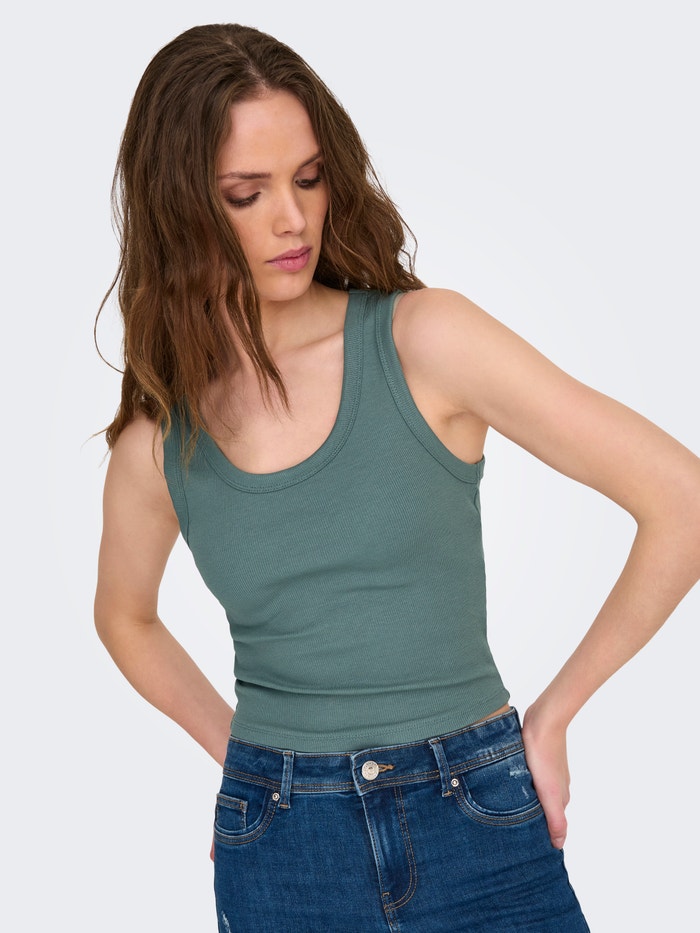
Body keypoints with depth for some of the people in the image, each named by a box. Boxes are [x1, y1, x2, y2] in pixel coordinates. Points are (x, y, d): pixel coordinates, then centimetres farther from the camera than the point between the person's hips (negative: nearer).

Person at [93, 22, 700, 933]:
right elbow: (125, 615, 20)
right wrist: (237, 749, 10)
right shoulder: (157, 444, -1)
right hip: (280, 855, 2)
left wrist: (552, 717, -4)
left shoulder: (425, 340, -11)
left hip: (481, 829, -2)